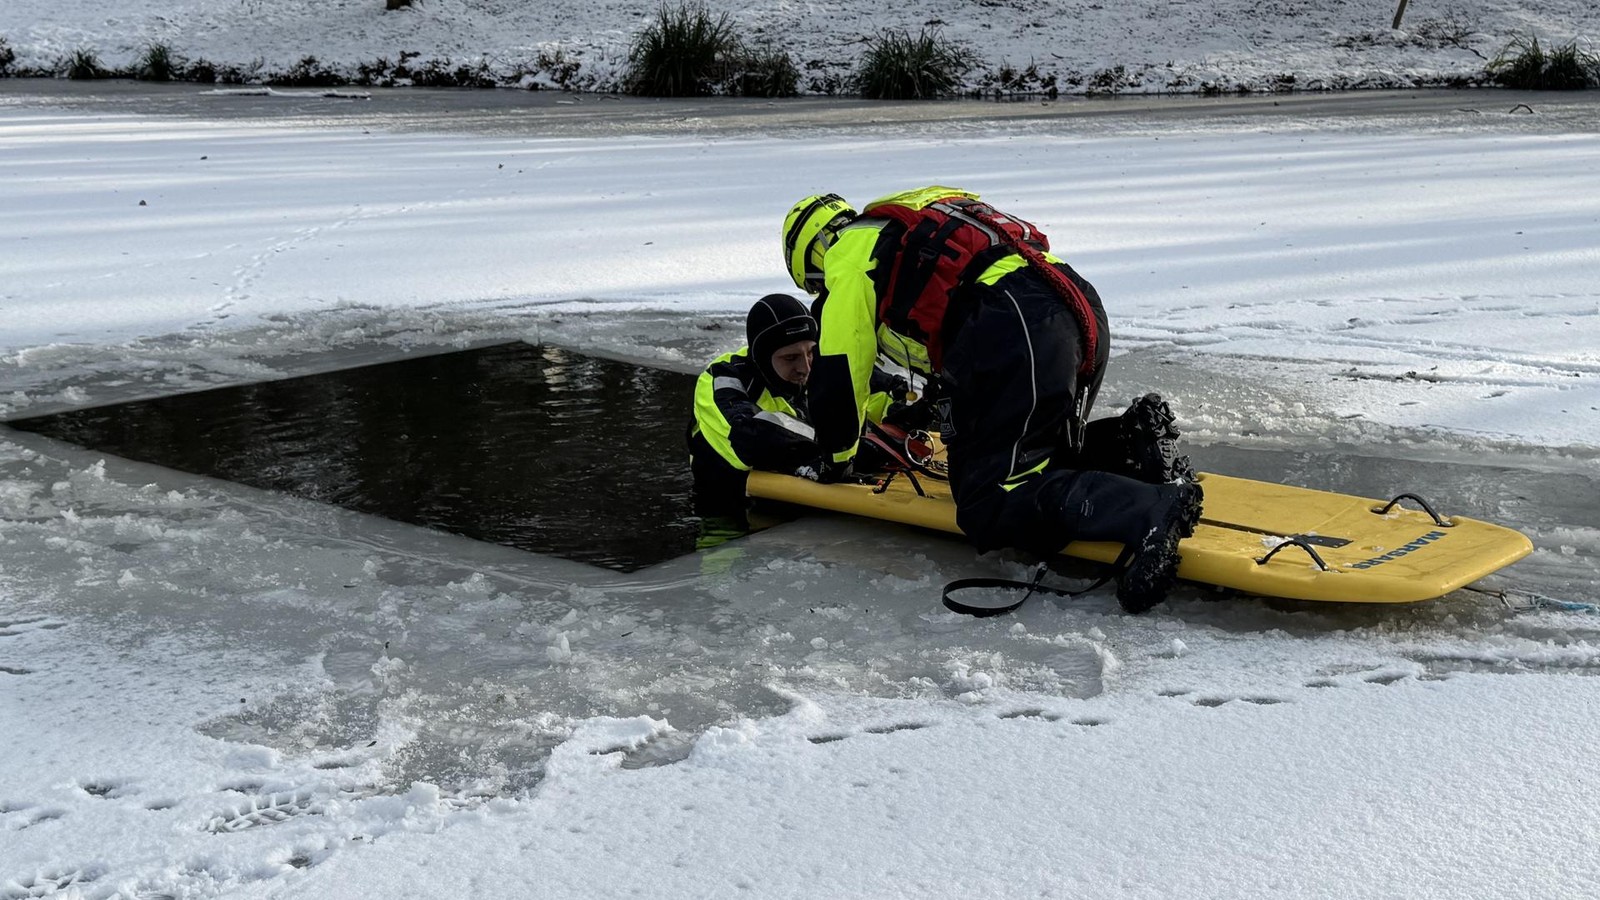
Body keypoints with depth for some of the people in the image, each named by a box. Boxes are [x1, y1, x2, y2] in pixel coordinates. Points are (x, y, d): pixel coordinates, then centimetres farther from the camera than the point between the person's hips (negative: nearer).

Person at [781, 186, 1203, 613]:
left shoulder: (851, 253, 12)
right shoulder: (911, 233, 37)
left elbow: (838, 371, 9)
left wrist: (835, 460, 24)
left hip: (1015, 332, -9)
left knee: (990, 505, -11)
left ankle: (1151, 510, -31)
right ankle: (1131, 445, 0)